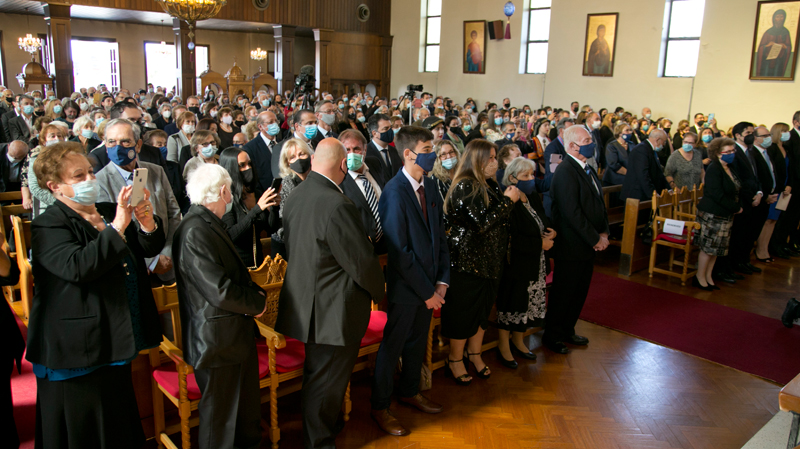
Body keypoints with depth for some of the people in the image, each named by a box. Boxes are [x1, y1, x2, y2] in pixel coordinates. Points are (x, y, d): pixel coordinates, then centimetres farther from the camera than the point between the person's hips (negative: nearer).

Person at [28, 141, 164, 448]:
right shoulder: (49, 227, -11)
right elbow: (76, 266, -28)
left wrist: (147, 224, -13)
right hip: (76, 354, -6)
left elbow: (150, 248, 8)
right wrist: (117, 227, -31)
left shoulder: (109, 212, 10)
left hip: (115, 346, 6)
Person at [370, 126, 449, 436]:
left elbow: (439, 234, 8)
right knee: (393, 346, 8)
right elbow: (400, 251, -22)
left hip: (428, 283, 7)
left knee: (418, 341, 22)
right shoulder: (395, 192, -21)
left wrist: (442, 280, 0)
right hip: (405, 285, -7)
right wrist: (426, 291, -17)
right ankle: (380, 407, 27)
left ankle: (409, 391, 43)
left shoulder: (430, 186, 3)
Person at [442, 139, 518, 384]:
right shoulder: (465, 187, -18)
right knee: (464, 311, 5)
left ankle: (475, 354, 37)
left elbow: (500, 218, 12)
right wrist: (508, 200, -17)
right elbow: (481, 223, -24)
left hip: (490, 259, 8)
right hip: (468, 260, -8)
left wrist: (507, 199, -3)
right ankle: (455, 361, 23)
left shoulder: (489, 185, 7)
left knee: (483, 308, 19)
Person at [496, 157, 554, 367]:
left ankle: (518, 341, 36)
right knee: (510, 304, 4)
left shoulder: (533, 198, 7)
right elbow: (511, 239, -26)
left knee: (527, 304, 17)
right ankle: (503, 347, 22)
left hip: (534, 265, 8)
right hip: (515, 265, -8)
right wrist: (541, 243, -17)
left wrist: (551, 232, -6)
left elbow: (545, 222, 17)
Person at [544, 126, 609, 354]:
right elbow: (572, 213, -23)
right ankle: (552, 336, 20)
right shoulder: (565, 171, -19)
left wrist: (603, 233, 1)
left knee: (579, 291, 18)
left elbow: (599, 203, 15)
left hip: (588, 244, 9)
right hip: (572, 246, -9)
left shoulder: (587, 169, 12)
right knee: (563, 292, 4)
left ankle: (567, 330, 34)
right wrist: (594, 239, -17)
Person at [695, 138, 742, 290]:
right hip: (712, 214, -9)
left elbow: (736, 190, 18)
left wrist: (749, 199, 2)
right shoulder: (714, 169, -16)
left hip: (726, 215, 9)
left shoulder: (729, 169, 12)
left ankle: (708, 277, 22)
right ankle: (700, 278, 11)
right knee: (708, 247, -1)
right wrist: (736, 208, -15)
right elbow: (718, 194, -22)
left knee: (716, 248, 12)